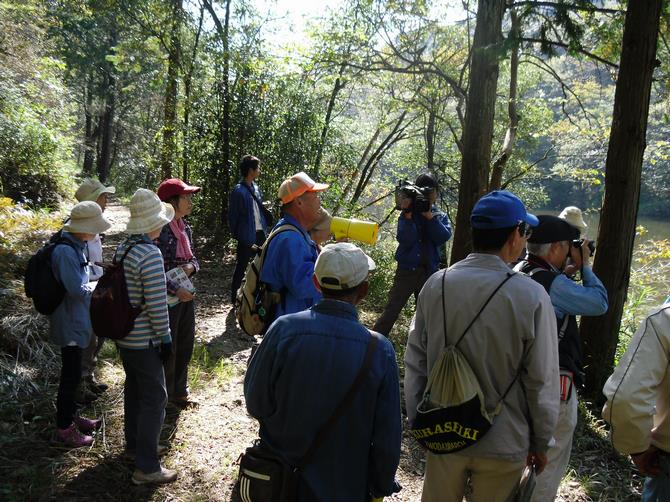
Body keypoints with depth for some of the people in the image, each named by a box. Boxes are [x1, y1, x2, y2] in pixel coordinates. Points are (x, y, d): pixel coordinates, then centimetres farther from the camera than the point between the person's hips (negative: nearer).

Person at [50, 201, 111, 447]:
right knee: (71, 375, 2)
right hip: (70, 323, -10)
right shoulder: (66, 252, -24)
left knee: (72, 373, 20)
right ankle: (64, 428, 15)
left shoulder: (75, 247, 6)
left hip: (76, 320, 10)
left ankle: (71, 416, 35)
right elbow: (78, 289, -26)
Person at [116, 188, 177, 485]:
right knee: (154, 398, 0)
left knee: (134, 387, 24)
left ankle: (133, 441, 42)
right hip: (144, 339, -9)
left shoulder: (122, 248, 4)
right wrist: (165, 337, -14)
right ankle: (146, 467, 5)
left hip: (124, 335, 9)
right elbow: (157, 302, -22)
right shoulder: (150, 253, -22)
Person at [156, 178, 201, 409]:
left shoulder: (186, 228, 5)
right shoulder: (159, 230, -19)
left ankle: (178, 392, 36)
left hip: (186, 295, 8)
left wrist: (191, 266, -6)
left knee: (185, 346, 18)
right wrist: (176, 290, -21)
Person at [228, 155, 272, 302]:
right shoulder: (239, 191, -15)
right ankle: (235, 297, 15)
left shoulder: (256, 188, 8)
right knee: (241, 267, 4)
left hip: (260, 234, 7)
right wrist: (235, 233, -8)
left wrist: (266, 225, 8)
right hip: (247, 235, -7)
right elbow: (232, 215, -11)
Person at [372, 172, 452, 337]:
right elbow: (406, 240, -17)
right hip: (406, 270, -3)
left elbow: (443, 237, -14)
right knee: (391, 312, -5)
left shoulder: (441, 217, 6)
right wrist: (408, 214, -26)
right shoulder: (408, 214, -2)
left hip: (429, 272, 3)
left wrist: (429, 215, -20)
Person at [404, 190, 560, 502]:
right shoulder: (531, 297, -19)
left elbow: (415, 362, -2)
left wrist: (416, 421, 11)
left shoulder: (436, 285, -10)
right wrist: (540, 443, 3)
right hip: (504, 444, -2)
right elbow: (542, 381, -12)